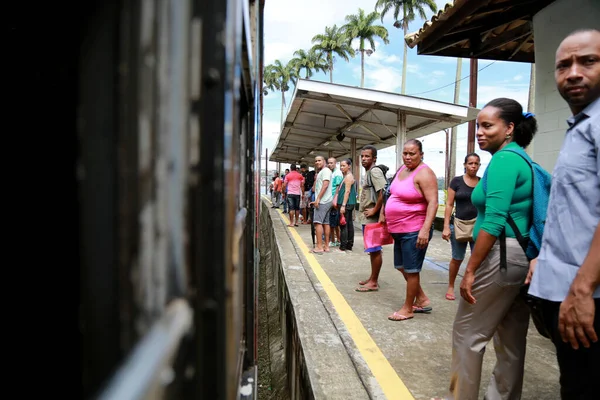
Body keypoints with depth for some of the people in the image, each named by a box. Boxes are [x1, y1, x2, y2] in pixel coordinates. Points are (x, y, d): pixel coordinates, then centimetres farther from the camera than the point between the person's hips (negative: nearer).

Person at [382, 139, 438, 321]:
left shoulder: (423, 173, -16)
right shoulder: (401, 170, 10)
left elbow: (433, 203, -23)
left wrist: (425, 229, -31)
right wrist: (384, 216, 20)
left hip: (414, 231, -9)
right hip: (398, 229, 9)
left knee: (411, 270, 3)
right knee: (401, 267, 18)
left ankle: (408, 309, 18)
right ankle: (422, 300, 33)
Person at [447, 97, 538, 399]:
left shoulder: (503, 159, -14)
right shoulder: (522, 159, 15)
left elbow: (494, 221, -23)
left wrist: (470, 270, -20)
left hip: (502, 256, -10)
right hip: (523, 256, 10)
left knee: (467, 333, 3)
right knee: (511, 338, 16)